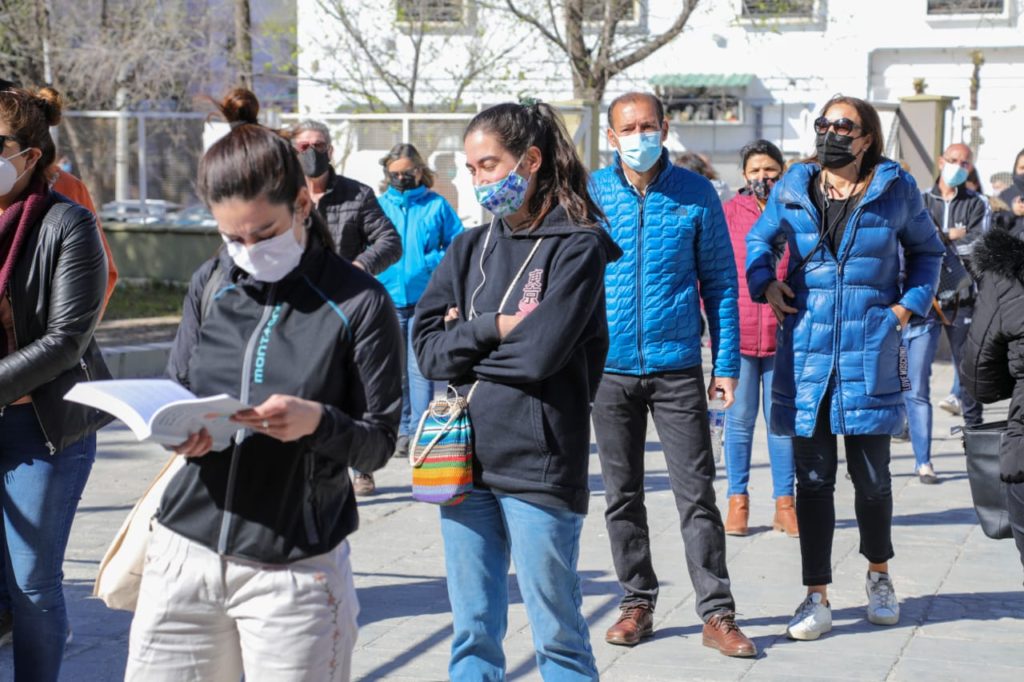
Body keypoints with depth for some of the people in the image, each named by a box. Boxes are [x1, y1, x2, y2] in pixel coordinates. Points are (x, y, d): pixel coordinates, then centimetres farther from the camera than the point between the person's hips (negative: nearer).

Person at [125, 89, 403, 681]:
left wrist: (317, 421, -24)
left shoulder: (359, 303, -6)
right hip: (187, 549, 4)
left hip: (295, 570, -4)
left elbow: (378, 442, -4)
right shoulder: (210, 286, 8)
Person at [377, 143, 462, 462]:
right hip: (387, 299, 3)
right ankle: (401, 430, 17)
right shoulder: (378, 206, 8)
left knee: (419, 367, -7)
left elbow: (458, 245, 1)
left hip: (424, 300, -2)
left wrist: (430, 262, -12)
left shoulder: (436, 205, 4)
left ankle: (420, 430, -2)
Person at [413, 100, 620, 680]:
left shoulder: (578, 246, -4)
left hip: (540, 465, -5)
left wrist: (464, 341, -3)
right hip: (465, 460, 5)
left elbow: (541, 351, -16)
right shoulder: (470, 249, 12)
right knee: (474, 632, 11)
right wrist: (494, 329, -11)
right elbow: (427, 348, 2)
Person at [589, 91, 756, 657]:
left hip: (677, 367, -1)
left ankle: (717, 613, 4)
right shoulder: (588, 194, 1)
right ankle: (637, 603, 23)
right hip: (610, 368, 2)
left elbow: (720, 282, 4)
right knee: (622, 495, 10)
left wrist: (727, 364, -1)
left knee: (697, 493, -2)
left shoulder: (696, 194, 0)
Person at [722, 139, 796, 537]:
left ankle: (784, 503, 13)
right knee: (740, 418, 4)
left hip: (783, 333, 1)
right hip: (737, 331, -1)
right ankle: (738, 501, 12)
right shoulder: (729, 213, 3)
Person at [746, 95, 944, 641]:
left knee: (871, 475, 6)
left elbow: (926, 250, 18)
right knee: (813, 477, 2)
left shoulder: (895, 189, 3)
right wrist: (765, 283, 2)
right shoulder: (793, 189, 5)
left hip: (870, 347, -1)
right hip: (806, 346, 1)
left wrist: (909, 304, 5)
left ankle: (878, 574, 31)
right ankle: (816, 597, 9)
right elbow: (759, 241, 21)